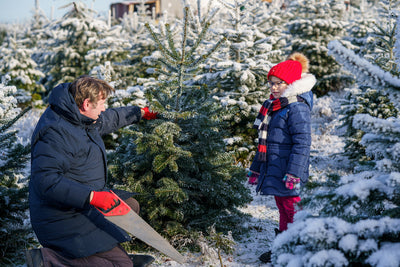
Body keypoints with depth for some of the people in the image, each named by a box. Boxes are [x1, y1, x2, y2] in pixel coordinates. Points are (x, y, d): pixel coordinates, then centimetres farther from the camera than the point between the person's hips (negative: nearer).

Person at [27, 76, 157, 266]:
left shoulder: (76, 115, 6)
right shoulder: (55, 132, -26)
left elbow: (109, 119, 27)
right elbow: (45, 181, -33)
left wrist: (139, 113, 40)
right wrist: (91, 196, -36)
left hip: (84, 203, 11)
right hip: (64, 215, -11)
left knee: (130, 206, 24)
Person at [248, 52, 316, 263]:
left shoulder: (297, 108, -15)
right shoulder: (273, 106, 15)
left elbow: (302, 143, -21)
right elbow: (265, 142, 22)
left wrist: (294, 173, -27)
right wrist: (256, 168, 25)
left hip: (288, 173, -9)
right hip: (273, 170, 9)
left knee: (293, 210, -3)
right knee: (283, 209, 17)